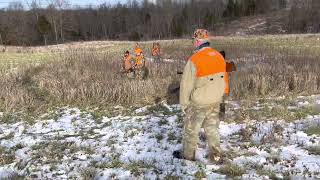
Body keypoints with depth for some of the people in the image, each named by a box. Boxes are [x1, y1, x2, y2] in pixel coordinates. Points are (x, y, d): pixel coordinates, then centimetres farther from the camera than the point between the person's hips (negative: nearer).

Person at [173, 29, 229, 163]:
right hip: (216, 101, 6)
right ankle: (216, 156, 25)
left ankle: (188, 154, 28)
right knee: (212, 127, 18)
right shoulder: (219, 56, -2)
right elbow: (223, 79, 8)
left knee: (191, 128, 12)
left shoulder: (194, 60, -22)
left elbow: (186, 84, -17)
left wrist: (184, 103, -5)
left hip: (199, 103, -6)